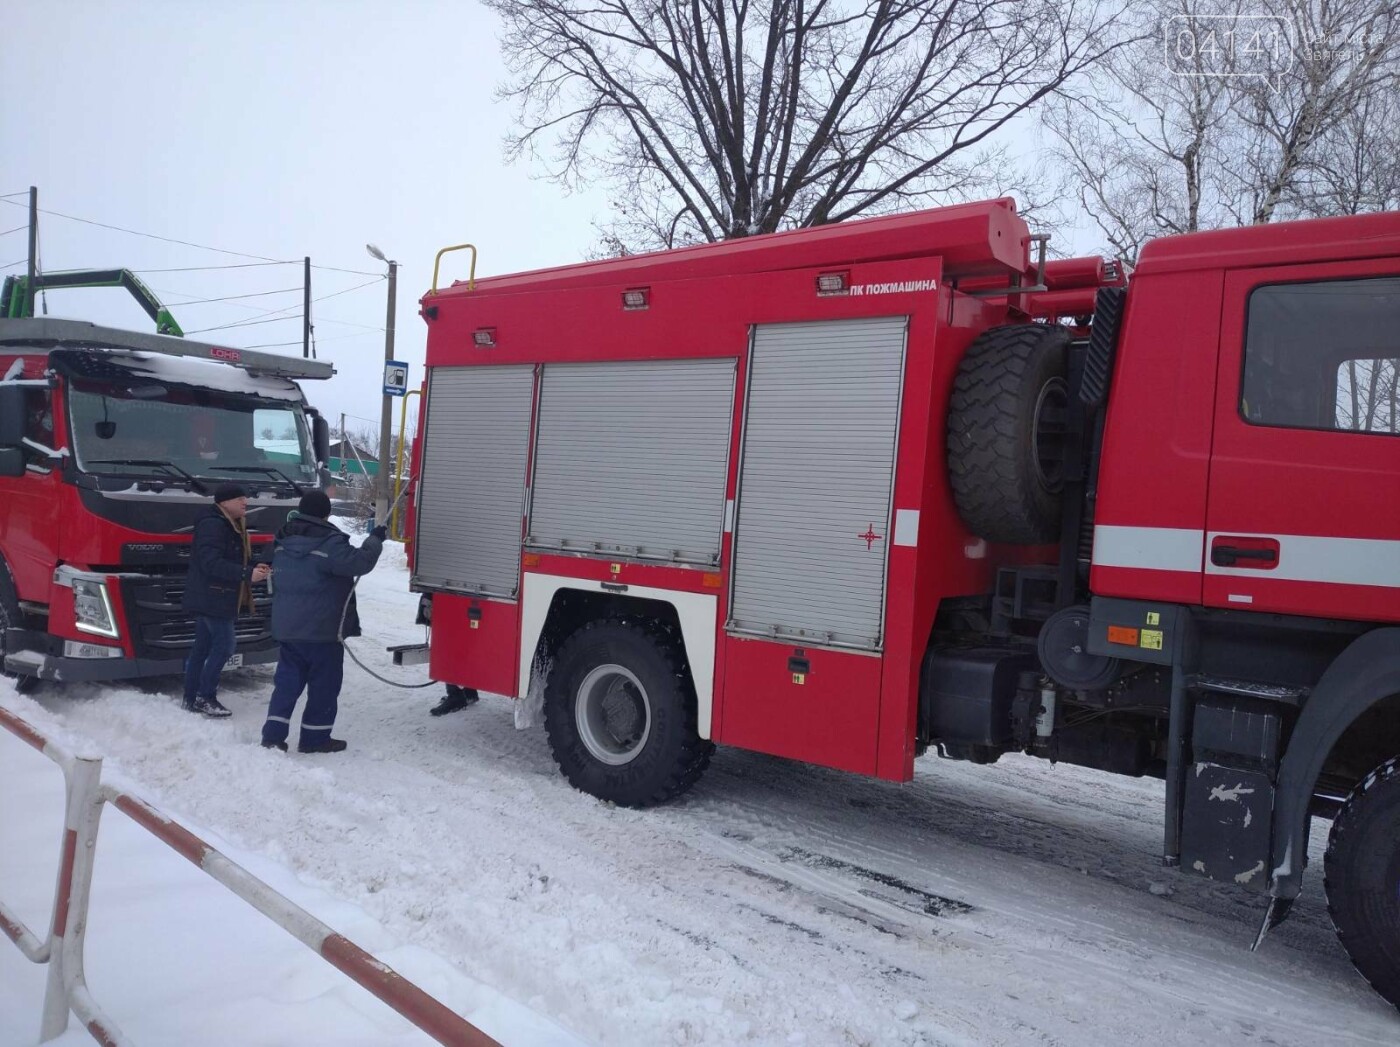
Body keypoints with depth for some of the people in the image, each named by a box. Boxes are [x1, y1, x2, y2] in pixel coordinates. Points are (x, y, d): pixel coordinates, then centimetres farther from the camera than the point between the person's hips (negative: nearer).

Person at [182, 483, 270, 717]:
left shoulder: (233, 525, 15)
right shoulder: (212, 525, -17)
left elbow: (234, 559, 22)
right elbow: (211, 563, -26)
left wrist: (255, 567, 2)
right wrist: (247, 574, -28)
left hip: (212, 599, 10)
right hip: (212, 598, -10)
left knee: (202, 647, 13)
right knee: (224, 645, -9)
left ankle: (192, 698, 20)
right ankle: (205, 697, -1)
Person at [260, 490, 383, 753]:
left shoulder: (283, 542, 10)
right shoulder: (329, 543, -17)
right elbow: (360, 562, -20)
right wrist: (375, 539, -6)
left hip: (286, 627, 7)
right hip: (322, 630, -7)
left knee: (288, 679, 13)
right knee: (324, 682, 4)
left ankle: (273, 734, 7)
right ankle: (315, 737, 10)